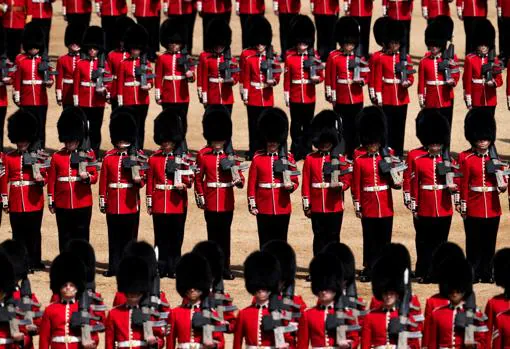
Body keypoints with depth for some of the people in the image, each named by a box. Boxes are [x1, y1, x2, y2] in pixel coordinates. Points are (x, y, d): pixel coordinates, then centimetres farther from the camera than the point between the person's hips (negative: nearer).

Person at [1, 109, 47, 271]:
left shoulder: (38, 157, 4)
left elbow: (45, 177, 5)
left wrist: (41, 178, -19)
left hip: (34, 202, -1)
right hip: (16, 202, 1)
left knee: (33, 233, 4)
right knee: (18, 234, 4)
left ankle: (34, 262, 11)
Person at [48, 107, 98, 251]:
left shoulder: (88, 155, 2)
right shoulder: (56, 157, 4)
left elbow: (94, 176, 2)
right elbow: (51, 180, 6)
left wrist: (87, 177, -21)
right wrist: (51, 201, 4)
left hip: (83, 203, -1)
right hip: (63, 205, 1)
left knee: (81, 236, 4)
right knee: (65, 238, 7)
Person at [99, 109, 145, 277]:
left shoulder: (137, 156, 3)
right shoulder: (109, 157, 6)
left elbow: (142, 180, 0)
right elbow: (103, 181, 7)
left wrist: (139, 179, -22)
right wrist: (103, 200, 4)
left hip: (131, 204, -1)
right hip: (113, 205, 1)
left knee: (129, 236, 2)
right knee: (114, 237, 5)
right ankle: (114, 266, 10)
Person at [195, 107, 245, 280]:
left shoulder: (231, 155, 4)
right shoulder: (203, 154, 1)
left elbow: (239, 175, 3)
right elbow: (198, 178, 3)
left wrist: (239, 180, -20)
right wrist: (200, 197, -3)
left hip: (227, 202, 1)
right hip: (210, 201, -1)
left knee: (225, 235, 4)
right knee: (213, 234, 3)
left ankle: (225, 267, 9)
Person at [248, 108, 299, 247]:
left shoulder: (288, 158, 4)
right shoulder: (258, 158, 2)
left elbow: (295, 182, 7)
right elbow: (252, 184, 3)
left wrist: (291, 186, -16)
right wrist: (252, 204, -3)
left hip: (283, 208, 0)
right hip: (264, 208, 0)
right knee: (265, 243, 3)